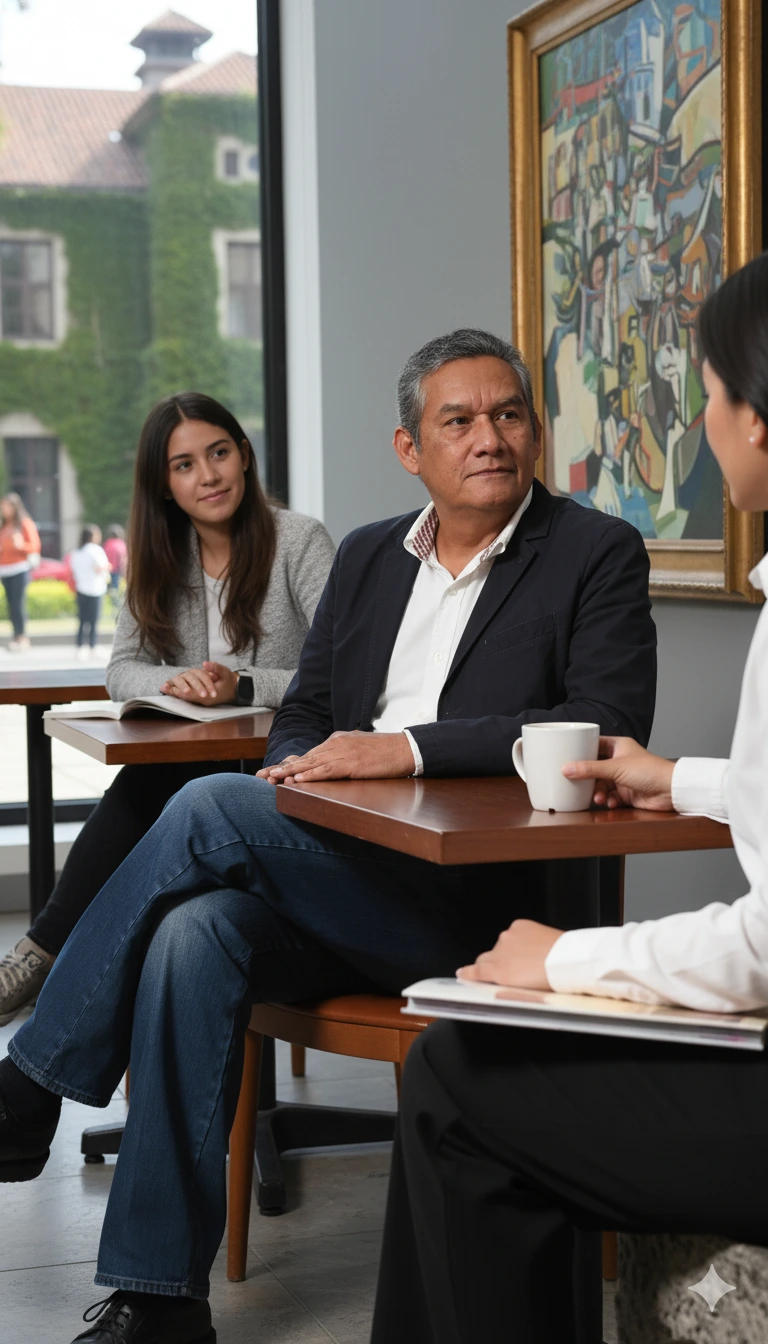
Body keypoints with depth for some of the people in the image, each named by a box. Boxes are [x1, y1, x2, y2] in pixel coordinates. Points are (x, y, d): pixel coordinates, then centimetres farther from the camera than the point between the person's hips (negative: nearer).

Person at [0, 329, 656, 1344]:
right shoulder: (366, 556, 19)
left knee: (210, 807, -24)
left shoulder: (598, 555, 1)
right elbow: (303, 714, 23)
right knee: (194, 932, -27)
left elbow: (611, 725, -14)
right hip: (332, 882, 6)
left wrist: (409, 748, -21)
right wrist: (298, 765, -4)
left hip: (480, 902, -5)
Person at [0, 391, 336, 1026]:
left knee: (144, 789, -29)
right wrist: (176, 680, -18)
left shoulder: (301, 540, -7)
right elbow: (121, 670, 5)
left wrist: (241, 686, -26)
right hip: (194, 770, 5)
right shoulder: (165, 556, 10)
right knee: (139, 787, -29)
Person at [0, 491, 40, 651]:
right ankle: (19, 637, 2)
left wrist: (21, 545, -23)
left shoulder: (25, 524, -1)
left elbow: (34, 547, -5)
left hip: (19, 569, -5)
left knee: (18, 603, -11)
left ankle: (21, 636, -7)